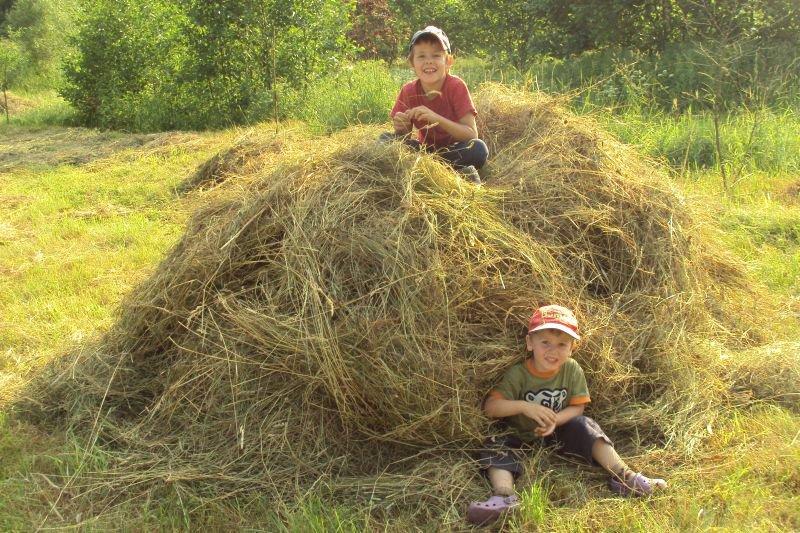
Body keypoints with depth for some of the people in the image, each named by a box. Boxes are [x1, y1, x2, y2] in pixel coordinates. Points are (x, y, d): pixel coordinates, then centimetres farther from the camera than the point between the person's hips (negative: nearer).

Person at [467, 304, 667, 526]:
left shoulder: (572, 370, -9)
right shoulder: (518, 374, -17)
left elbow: (577, 408, -6)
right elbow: (490, 407, -22)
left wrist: (555, 420, -26)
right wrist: (524, 406, -35)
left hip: (558, 433, 2)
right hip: (520, 436, -2)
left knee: (584, 426, -20)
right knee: (496, 445, -27)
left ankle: (622, 476, -23)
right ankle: (504, 496, -48)